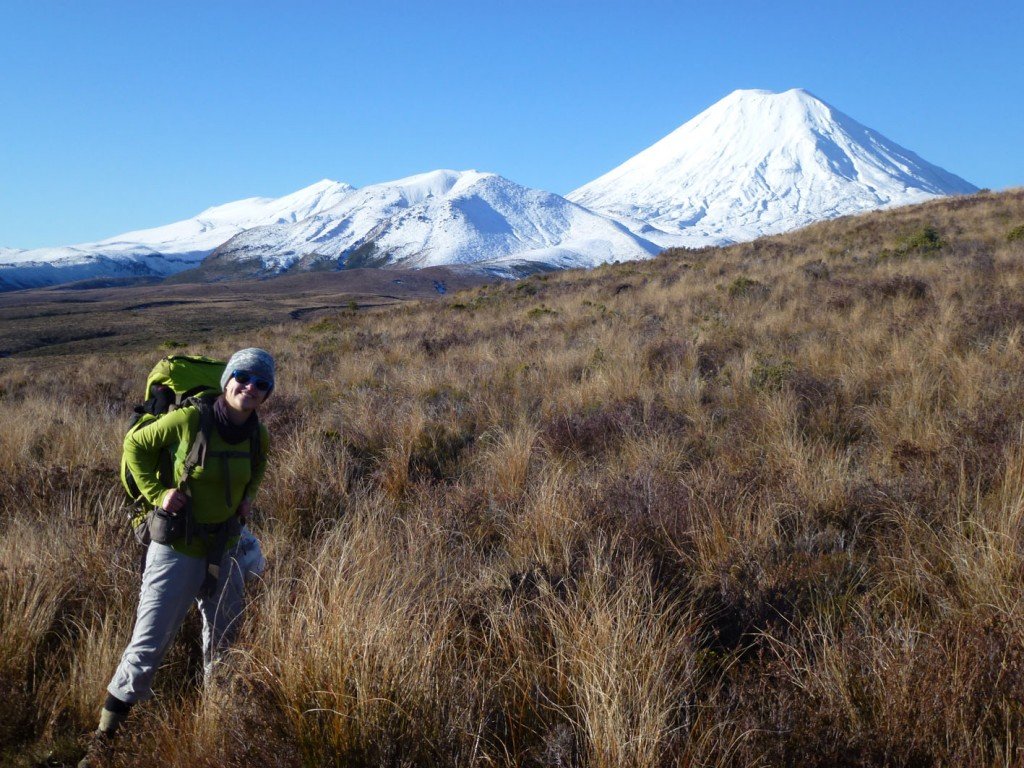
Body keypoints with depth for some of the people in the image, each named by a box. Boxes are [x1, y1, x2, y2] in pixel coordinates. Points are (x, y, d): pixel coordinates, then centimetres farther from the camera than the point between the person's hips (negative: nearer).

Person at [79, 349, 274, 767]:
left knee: (223, 640, 20)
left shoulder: (259, 436, -6)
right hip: (176, 550, -5)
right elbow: (136, 444, -6)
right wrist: (156, 493, -14)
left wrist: (248, 494, 2)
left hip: (223, 551, 5)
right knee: (147, 647, -3)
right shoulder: (189, 419, -21)